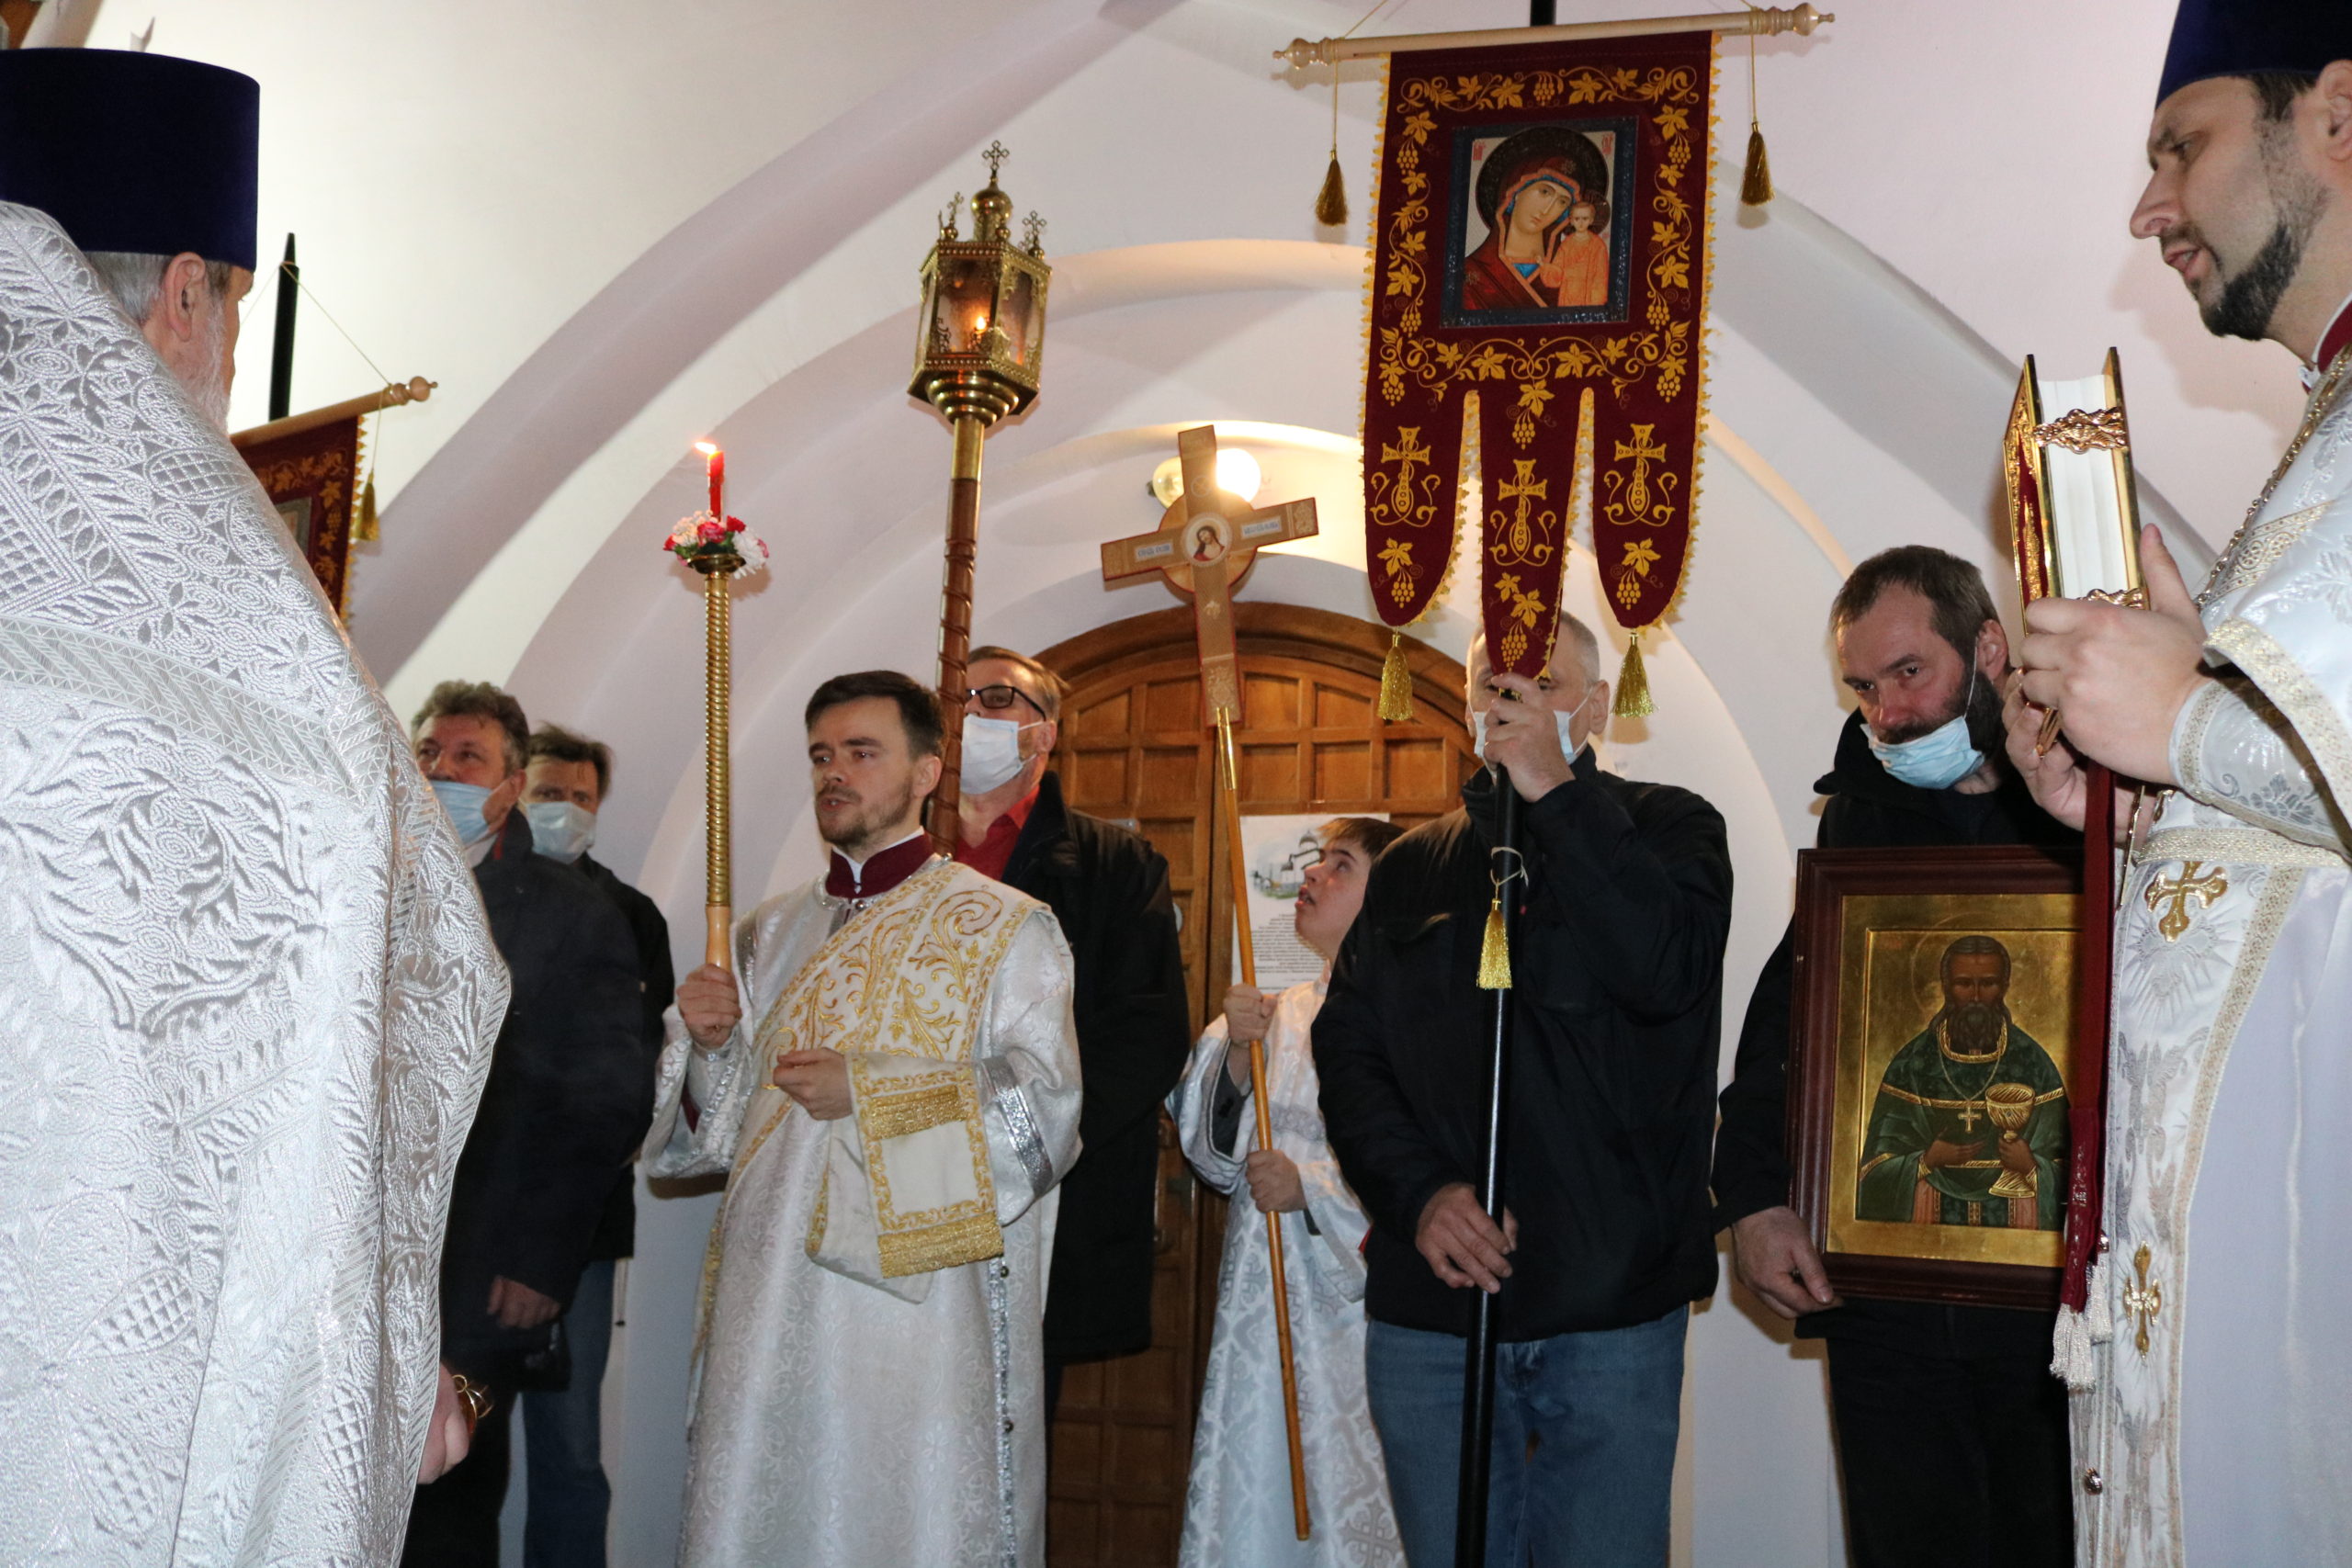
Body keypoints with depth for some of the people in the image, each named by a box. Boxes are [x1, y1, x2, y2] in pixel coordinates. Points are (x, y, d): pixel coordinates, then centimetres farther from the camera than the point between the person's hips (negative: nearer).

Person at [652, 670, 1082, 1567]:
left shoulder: (1003, 928, 1)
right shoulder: (771, 935, 18)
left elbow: (1043, 1101, -11)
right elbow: (726, 1122, 19)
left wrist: (868, 1092, -15)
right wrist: (710, 1045, -2)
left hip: (921, 1303, -4)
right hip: (771, 1310, 5)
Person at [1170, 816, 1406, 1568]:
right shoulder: (1279, 1011, 10)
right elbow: (1218, 1156, 9)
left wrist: (1312, 1188, -15)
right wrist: (1235, 1050, -5)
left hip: (1356, 1296, -6)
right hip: (1263, 1289, 6)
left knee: (1350, 1493, -3)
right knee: (1251, 1492, 11)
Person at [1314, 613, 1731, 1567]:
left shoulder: (1667, 828, 6)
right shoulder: (1411, 867, 14)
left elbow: (1667, 971, -15)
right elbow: (1346, 1048, 7)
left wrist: (1553, 794, -14)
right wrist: (1418, 1193, -10)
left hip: (1612, 1304, -3)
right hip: (1429, 1306, 3)